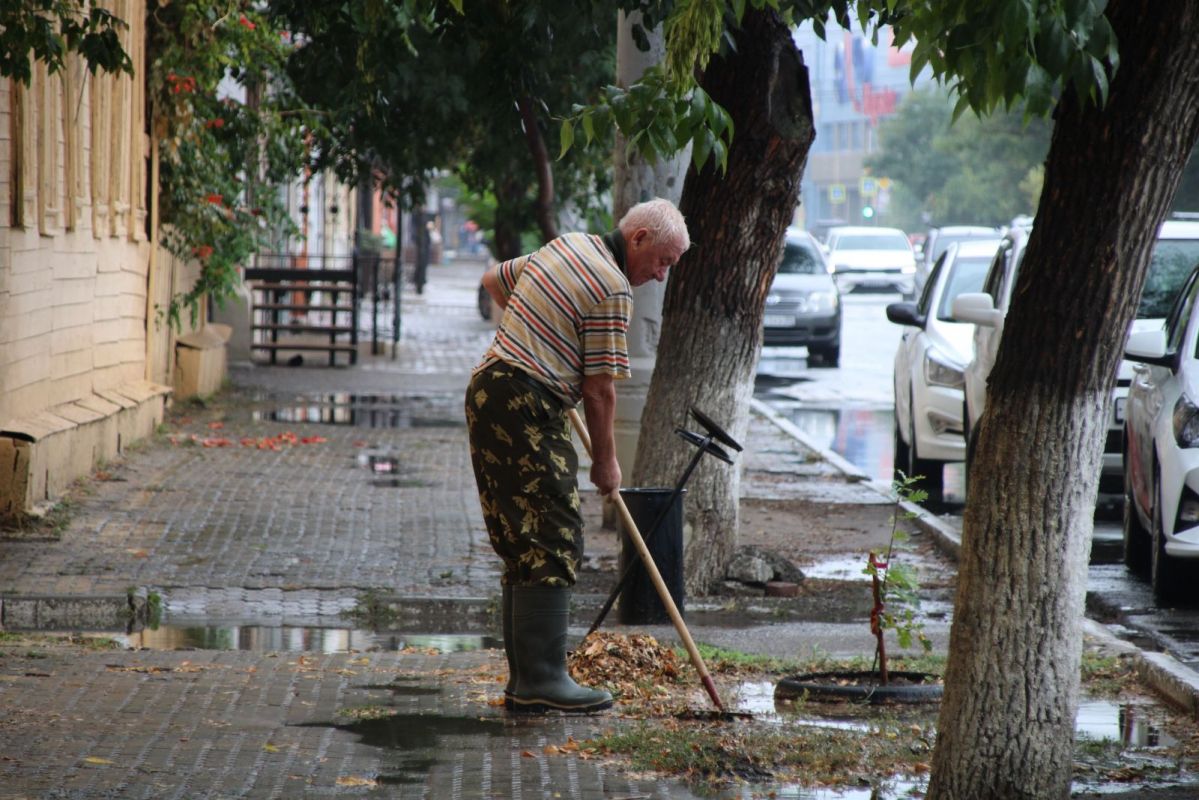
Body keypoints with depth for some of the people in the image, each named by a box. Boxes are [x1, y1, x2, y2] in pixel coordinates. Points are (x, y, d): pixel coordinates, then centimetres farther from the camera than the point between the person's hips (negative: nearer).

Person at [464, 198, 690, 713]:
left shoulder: (566, 246, 16)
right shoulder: (613, 289, -11)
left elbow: (493, 280, 31)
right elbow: (599, 388, -10)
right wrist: (605, 461, 2)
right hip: (526, 406, -10)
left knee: (522, 548, 11)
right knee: (553, 545, -10)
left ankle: (525, 680, 11)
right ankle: (541, 680, -13)